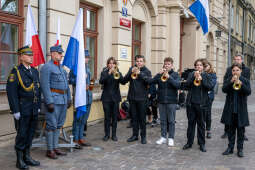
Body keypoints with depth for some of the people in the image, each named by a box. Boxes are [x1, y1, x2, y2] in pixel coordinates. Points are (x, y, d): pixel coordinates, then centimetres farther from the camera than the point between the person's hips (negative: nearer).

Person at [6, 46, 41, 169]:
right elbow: (11, 92, -14)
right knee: (22, 134, 0)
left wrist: (38, 106, 13)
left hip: (34, 110, 6)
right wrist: (15, 110, -17)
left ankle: (27, 157, 24)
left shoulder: (35, 71, 13)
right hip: (22, 110, -6)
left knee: (30, 133, 12)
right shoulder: (16, 71, -8)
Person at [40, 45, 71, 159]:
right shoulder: (47, 67, -9)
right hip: (53, 99, -8)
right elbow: (45, 86, -16)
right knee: (51, 125, -3)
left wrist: (69, 99, 19)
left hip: (63, 100, 8)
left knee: (59, 125, 12)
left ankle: (55, 148, 20)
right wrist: (49, 102, -21)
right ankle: (49, 150, 5)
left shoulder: (61, 67, 18)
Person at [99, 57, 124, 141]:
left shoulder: (118, 72, 7)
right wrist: (109, 73, -25)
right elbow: (101, 81, -16)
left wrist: (117, 74, -27)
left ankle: (114, 134, 14)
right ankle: (107, 134, 12)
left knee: (115, 116, 4)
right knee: (107, 117, 1)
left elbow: (123, 81, -10)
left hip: (115, 97, 2)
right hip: (106, 97, -1)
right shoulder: (104, 72, 2)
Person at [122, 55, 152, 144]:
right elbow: (124, 81, -1)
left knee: (142, 118, 2)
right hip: (132, 97, 3)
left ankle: (143, 136, 11)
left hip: (142, 98, -3)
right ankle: (135, 135, 21)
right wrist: (131, 72, -15)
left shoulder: (147, 71, 1)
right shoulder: (131, 69, 8)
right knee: (134, 117, 10)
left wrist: (140, 73, -24)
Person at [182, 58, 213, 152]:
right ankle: (189, 142, 18)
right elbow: (185, 85, -5)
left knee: (201, 124, 4)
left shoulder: (206, 75, 3)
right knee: (191, 122, 9)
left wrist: (201, 79, -19)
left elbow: (210, 87, -9)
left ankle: (202, 144, 12)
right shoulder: (191, 74, 7)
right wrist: (193, 77, -15)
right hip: (190, 102, 2)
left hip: (201, 103, -2)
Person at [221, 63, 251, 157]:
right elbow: (224, 90, -11)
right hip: (230, 109, 1)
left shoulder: (245, 81, 3)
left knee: (240, 130, 4)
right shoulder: (228, 80, 5)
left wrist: (240, 83, -24)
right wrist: (231, 82, -22)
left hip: (241, 110, -1)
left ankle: (240, 149, 13)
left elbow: (248, 92, -11)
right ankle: (230, 148, 19)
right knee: (231, 129, 9)